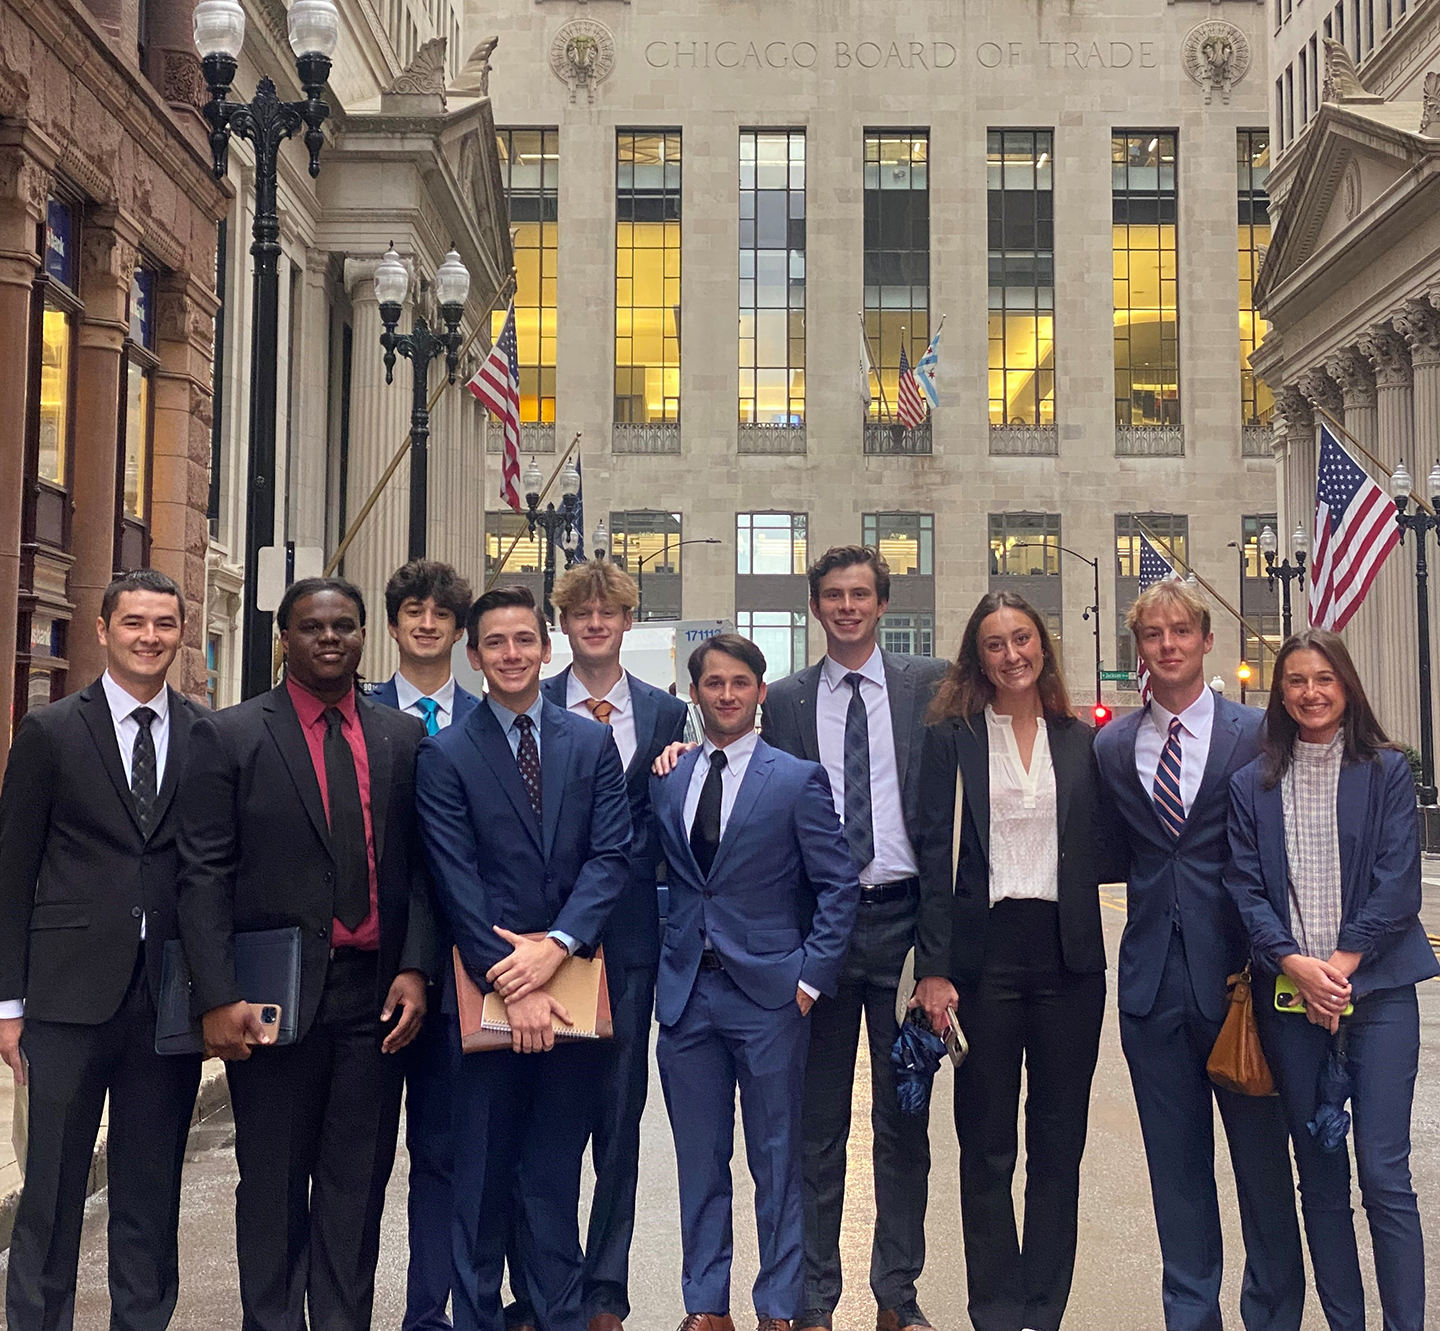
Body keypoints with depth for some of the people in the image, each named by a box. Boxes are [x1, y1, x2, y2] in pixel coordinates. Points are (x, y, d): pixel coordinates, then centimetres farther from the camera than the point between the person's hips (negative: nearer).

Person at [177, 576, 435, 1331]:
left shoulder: (404, 739, 8)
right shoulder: (228, 737, 0)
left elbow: (419, 865, 7)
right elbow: (204, 874, -5)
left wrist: (414, 968, -5)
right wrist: (218, 998, -12)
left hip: (375, 994, 2)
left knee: (358, 1181, 10)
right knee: (273, 1182, 9)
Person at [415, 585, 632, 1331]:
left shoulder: (592, 744, 7)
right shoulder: (445, 756, -1)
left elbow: (610, 857, -1)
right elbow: (457, 882, -7)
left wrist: (556, 945, -15)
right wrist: (512, 981, -15)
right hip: (487, 984, -2)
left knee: (556, 1171, 12)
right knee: (483, 1172, 8)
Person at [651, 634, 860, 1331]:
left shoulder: (798, 779, -3)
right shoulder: (666, 781, 8)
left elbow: (839, 884, -4)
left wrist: (811, 977, -9)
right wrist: (668, 960, 2)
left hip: (769, 993, -3)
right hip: (686, 993, 3)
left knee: (777, 1163, 6)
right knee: (699, 1162, 11)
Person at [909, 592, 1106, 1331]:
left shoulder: (1080, 741, 9)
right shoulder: (950, 737, 1)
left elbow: (1097, 854, 13)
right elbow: (934, 854, -4)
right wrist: (933, 967, -9)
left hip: (1068, 954, 3)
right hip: (985, 954, -2)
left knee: (1059, 1143, 8)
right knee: (986, 1144, 6)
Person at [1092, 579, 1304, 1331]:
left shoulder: (1256, 735, -2)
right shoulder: (1111, 747, 7)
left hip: (1237, 975, -2)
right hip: (1153, 978, 3)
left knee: (1262, 1152, 7)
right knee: (1175, 1161, 12)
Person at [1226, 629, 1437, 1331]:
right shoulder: (1252, 785, 9)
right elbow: (1246, 889, 3)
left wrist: (1342, 965, -12)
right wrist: (1296, 965, -11)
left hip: (1375, 985, -2)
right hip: (1288, 993, 2)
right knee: (1318, 1176, 9)